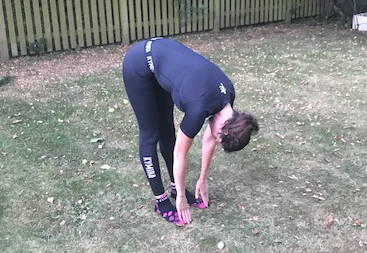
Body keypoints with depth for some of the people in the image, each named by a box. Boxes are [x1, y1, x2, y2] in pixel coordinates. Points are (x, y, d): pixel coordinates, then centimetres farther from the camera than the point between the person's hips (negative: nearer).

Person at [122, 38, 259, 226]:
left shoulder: (227, 96, -10)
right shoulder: (199, 108, -28)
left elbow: (209, 139, 6)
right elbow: (180, 154, -14)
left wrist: (203, 180, 14)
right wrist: (181, 197, -2)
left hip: (162, 52, 7)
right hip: (138, 64, -7)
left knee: (166, 129, 14)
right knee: (150, 134, 1)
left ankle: (176, 187, 26)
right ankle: (161, 200, 13)